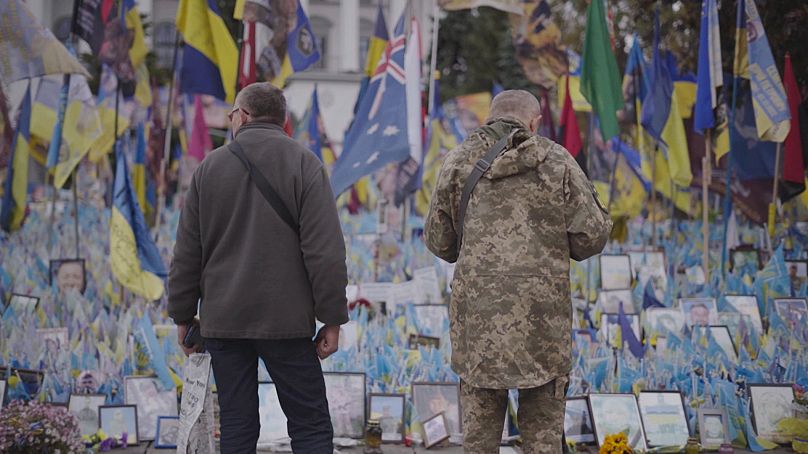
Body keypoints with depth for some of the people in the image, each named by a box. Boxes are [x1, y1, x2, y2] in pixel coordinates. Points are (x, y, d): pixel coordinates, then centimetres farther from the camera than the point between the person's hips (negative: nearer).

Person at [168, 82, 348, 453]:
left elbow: (187, 252, 8)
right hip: (285, 320, -3)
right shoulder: (304, 164, -2)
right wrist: (332, 319, -4)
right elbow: (325, 251, -9)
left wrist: (183, 315, 16)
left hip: (222, 321, 3)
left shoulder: (210, 167, 6)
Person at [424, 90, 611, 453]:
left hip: (478, 315, 1)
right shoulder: (557, 162, 2)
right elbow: (592, 236, 0)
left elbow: (439, 242, 12)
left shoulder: (459, 163, 6)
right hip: (542, 317, -1)